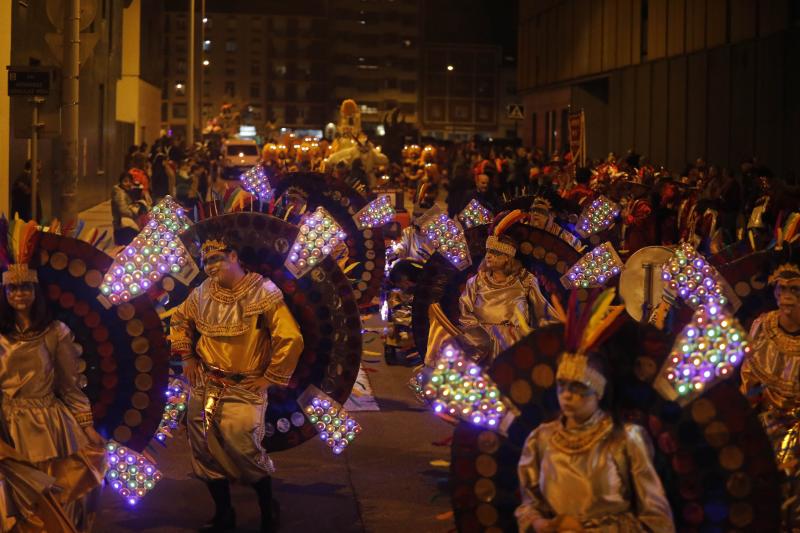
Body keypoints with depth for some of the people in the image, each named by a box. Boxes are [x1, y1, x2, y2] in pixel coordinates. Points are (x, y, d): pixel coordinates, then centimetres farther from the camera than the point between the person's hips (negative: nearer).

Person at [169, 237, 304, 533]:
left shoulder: (263, 292, -13)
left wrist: (269, 377, -12)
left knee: (245, 451, -12)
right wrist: (186, 357, 14)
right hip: (204, 387, 5)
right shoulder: (202, 293, 3)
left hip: (244, 390, -5)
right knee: (206, 452, 8)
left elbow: (291, 339, -17)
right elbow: (179, 320, 24)